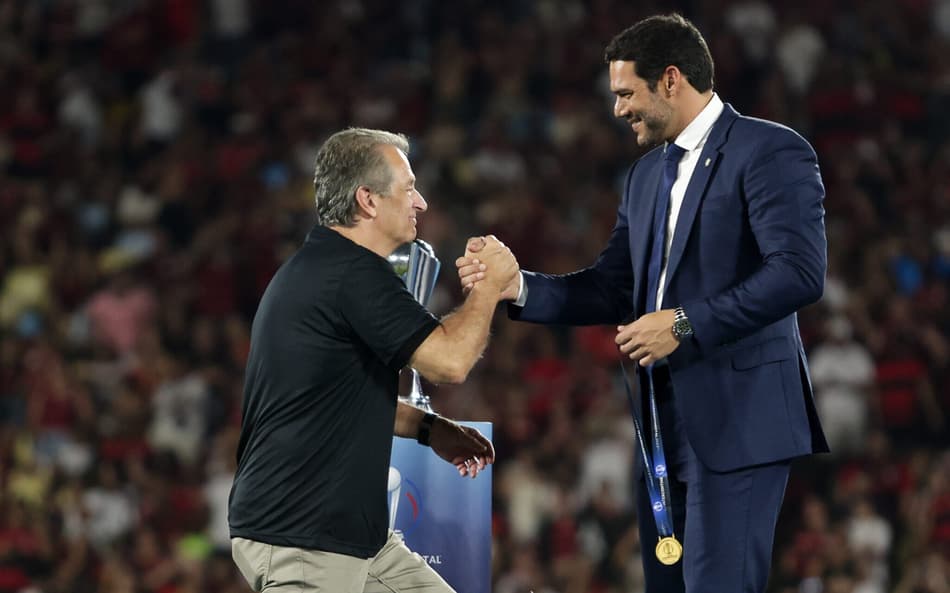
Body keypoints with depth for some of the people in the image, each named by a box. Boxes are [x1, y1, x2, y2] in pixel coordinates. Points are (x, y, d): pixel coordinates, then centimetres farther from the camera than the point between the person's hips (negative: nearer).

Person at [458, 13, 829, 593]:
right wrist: (518, 286, 2)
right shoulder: (647, 173, 19)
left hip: (736, 417, -8)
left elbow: (799, 272, -19)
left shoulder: (771, 152, -8)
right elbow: (613, 288, 17)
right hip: (664, 422, 9)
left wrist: (686, 324, -20)